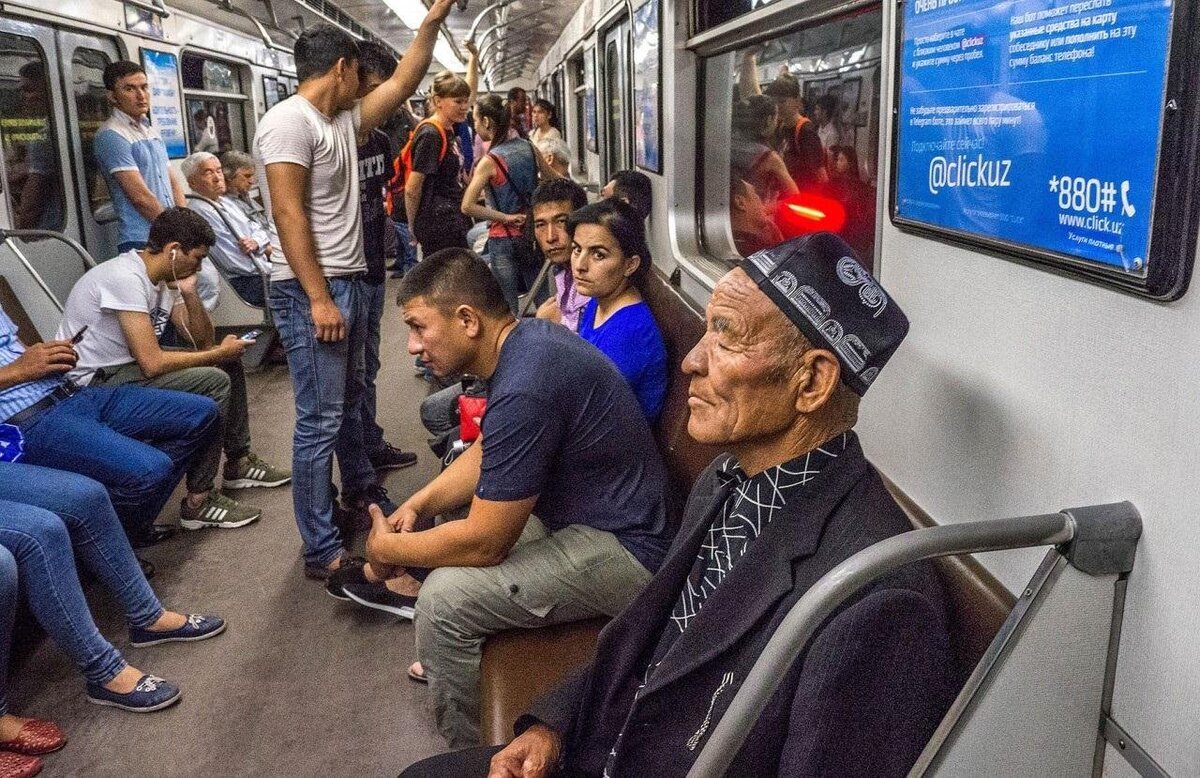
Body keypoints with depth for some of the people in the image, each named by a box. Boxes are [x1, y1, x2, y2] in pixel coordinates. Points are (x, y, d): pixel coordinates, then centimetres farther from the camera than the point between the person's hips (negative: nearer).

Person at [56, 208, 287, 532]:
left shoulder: (164, 277, 5)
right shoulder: (126, 277, -23)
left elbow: (203, 340, 8)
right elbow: (152, 363, -28)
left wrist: (189, 293, -8)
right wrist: (219, 353, -16)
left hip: (128, 366, 10)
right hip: (94, 384, -10)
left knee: (229, 362, 10)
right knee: (214, 381, -23)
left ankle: (238, 461, 20)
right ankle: (199, 501, -16)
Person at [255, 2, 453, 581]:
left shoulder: (344, 120, 14)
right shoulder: (290, 121, -14)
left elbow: (403, 84, 21)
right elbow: (288, 214, -21)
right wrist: (318, 300, -25)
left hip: (347, 281, 10)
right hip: (310, 291, -10)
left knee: (349, 399, 24)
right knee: (320, 419, -8)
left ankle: (360, 490, 43)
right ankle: (322, 551, -1)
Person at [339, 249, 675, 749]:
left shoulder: (524, 389, -29)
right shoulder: (524, 338, 2)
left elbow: (484, 543, -24)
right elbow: (486, 454, 16)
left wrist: (386, 549, -8)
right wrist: (418, 504, 2)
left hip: (624, 551, -10)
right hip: (594, 513, 11)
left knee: (445, 598, -17)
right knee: (446, 521, 19)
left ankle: (467, 753, 7)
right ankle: (448, 661, 37)